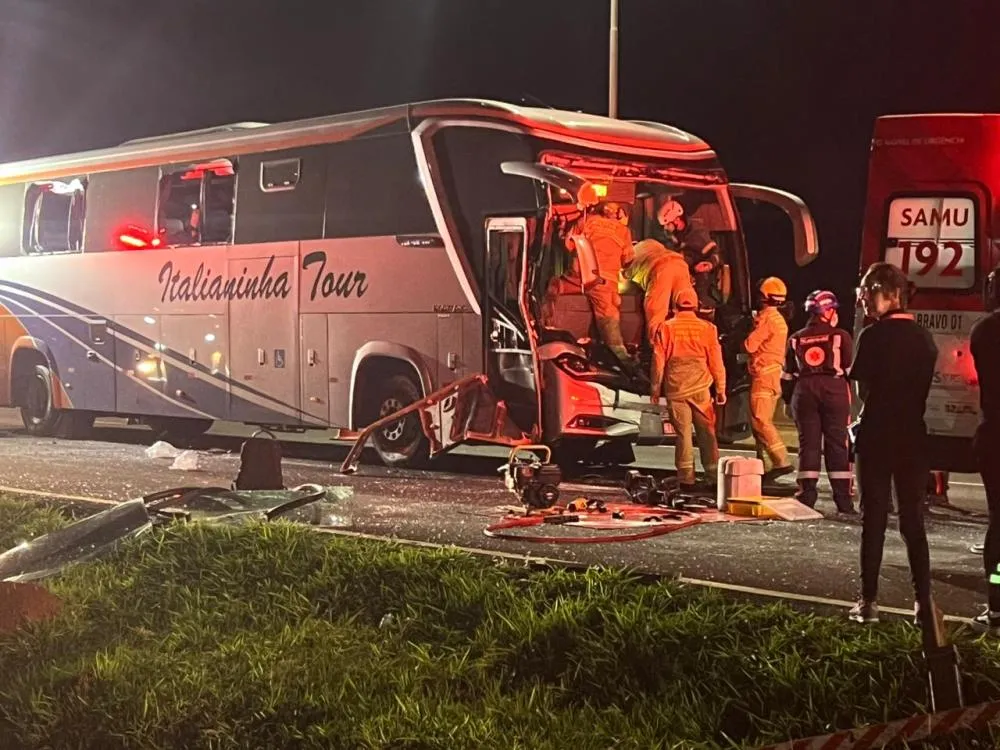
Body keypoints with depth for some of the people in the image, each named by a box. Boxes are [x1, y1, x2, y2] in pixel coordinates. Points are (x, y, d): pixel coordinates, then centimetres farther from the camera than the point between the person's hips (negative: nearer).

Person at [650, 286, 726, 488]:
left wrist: (655, 389, 11)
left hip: (675, 388, 0)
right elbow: (716, 362, 3)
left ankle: (686, 476, 2)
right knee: (706, 432, 6)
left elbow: (658, 361, 1)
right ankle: (713, 475, 5)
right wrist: (721, 389, 11)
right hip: (700, 388, 0)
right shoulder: (707, 328, 0)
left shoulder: (665, 328, -1)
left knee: (683, 433, 3)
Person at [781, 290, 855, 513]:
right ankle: (843, 500, 0)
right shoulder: (840, 336, 0)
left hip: (804, 392, 2)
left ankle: (806, 497, 2)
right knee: (837, 444, 1)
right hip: (835, 390, -2)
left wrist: (788, 401, 21)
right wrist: (851, 402, 7)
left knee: (808, 443, 5)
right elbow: (851, 371, 0)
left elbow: (788, 375, 13)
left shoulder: (796, 339, 10)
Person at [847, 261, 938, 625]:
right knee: (913, 520, 9)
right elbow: (927, 387, 9)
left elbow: (863, 388, -10)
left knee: (874, 519, 2)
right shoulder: (924, 336, 5)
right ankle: (924, 601, 6)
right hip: (914, 436, 5)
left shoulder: (874, 336, -12)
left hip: (878, 437, -4)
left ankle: (869, 601, 3)